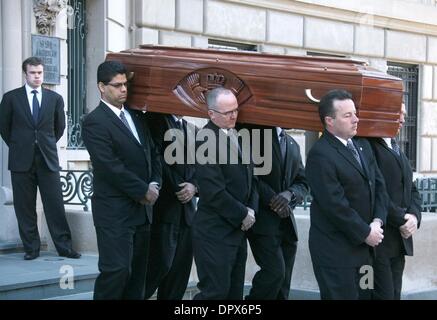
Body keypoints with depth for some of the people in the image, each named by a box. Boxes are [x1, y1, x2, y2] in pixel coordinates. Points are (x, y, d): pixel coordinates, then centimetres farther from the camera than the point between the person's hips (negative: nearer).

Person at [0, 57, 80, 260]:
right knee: (25, 208, 3)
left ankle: (64, 247, 4)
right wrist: (17, 146, 10)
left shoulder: (55, 98, 6)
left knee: (55, 206, -1)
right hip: (22, 161, 0)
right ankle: (31, 248, 11)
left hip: (48, 160, 1)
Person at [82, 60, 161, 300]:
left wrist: (155, 184, 0)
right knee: (117, 270, -10)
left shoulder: (136, 116, 14)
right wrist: (144, 191, -12)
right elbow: (111, 167, -17)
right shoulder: (95, 122, -10)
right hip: (114, 210, -7)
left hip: (142, 208, 7)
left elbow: (152, 153, 18)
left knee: (138, 271, 8)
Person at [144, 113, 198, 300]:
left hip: (186, 210, 6)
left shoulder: (191, 130, 18)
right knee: (161, 264, -10)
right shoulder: (154, 121, -3)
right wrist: (178, 188, -12)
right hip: (163, 207, -6)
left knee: (180, 269, 5)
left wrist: (193, 186, -6)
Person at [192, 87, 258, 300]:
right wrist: (243, 215, -11)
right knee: (215, 291, -4)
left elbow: (249, 177, 18)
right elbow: (214, 192, -22)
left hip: (238, 228, 8)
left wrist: (251, 210, 2)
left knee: (235, 292, 14)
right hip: (215, 233, -8)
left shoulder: (238, 136, 9)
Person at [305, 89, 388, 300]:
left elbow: (379, 185, 11)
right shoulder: (320, 155, -17)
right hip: (335, 250, -8)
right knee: (342, 295, -1)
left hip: (364, 246, 8)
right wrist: (365, 233, -13)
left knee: (364, 294, 13)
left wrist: (378, 221, -4)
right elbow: (335, 204, -20)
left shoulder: (363, 146, 10)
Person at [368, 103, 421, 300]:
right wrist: (401, 218, -14)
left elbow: (412, 190, 18)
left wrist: (414, 215, -2)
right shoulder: (367, 145, -8)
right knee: (384, 295, -8)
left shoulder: (397, 150, 22)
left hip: (401, 238, 8)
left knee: (394, 294, 9)